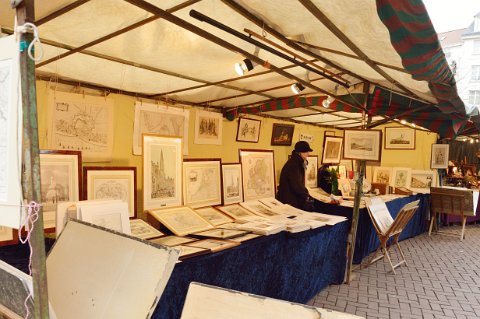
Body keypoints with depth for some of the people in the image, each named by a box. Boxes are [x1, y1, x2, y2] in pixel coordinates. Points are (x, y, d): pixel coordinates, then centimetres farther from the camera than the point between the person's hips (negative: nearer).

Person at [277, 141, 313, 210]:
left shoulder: (299, 163, 14)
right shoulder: (293, 165, -21)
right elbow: (297, 186, -25)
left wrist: (305, 194, 3)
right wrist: (306, 196, -10)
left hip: (294, 200, 10)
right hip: (289, 201, -10)